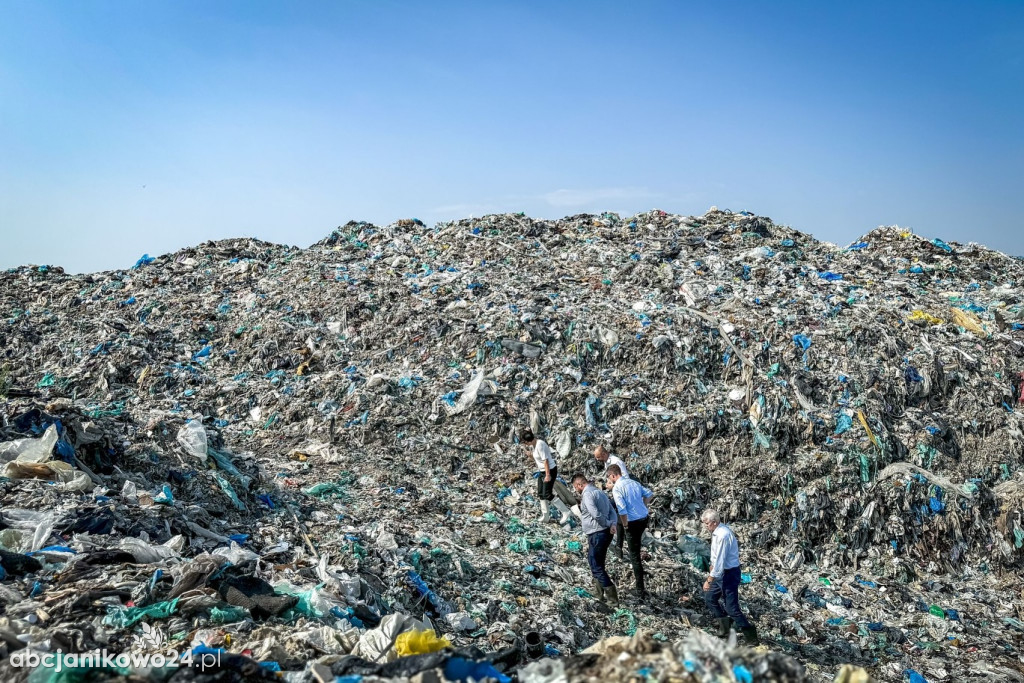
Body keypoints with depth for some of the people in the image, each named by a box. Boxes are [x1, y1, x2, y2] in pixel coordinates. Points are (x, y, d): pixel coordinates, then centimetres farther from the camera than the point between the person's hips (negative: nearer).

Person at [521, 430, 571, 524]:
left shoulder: (540, 445, -24)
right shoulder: (532, 445, 3)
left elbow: (545, 460, -25)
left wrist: (548, 475, -24)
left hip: (550, 470, -10)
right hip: (542, 471, 10)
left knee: (547, 494, -11)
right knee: (541, 494, 11)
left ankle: (565, 512, -2)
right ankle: (545, 516, 21)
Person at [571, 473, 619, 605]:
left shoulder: (587, 494, -14)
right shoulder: (599, 492, 16)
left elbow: (596, 514, -24)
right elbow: (612, 511, 10)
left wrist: (608, 524, -10)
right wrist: (613, 524, -6)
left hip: (597, 535, -9)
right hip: (606, 533, 9)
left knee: (596, 567, 1)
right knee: (599, 565, 21)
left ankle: (613, 598, 1)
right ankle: (599, 594, 30)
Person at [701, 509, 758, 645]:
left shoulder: (723, 535, -27)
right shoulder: (716, 532, 3)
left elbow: (719, 561, -27)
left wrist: (709, 580, -23)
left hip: (729, 573, -10)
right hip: (721, 572, 10)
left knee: (732, 608, -5)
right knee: (709, 598, 17)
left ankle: (751, 637, 7)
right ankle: (724, 628, 30)